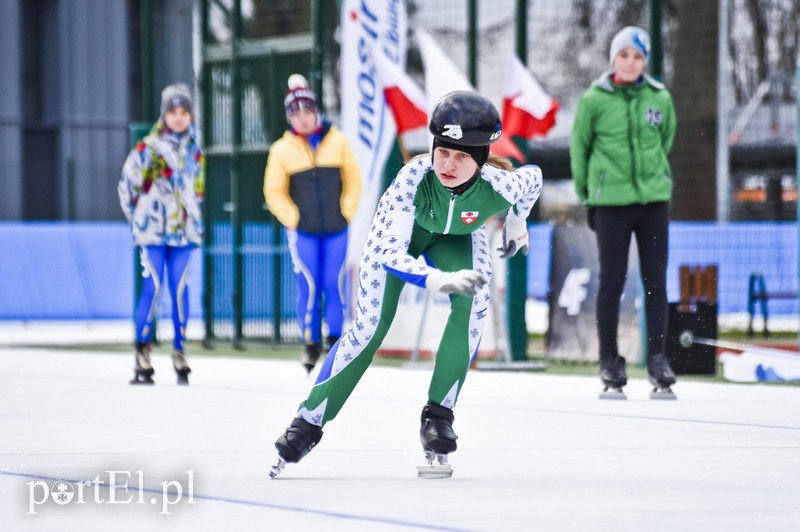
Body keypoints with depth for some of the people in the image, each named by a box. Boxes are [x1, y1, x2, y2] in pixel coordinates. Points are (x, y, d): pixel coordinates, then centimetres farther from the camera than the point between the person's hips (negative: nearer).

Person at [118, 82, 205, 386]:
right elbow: (127, 184, 3)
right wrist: (138, 217, 7)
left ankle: (180, 351, 8)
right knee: (152, 288, -8)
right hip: (153, 231, -4)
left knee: (180, 289, 1)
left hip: (184, 232, 4)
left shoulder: (195, 150, 11)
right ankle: (142, 355, -4)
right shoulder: (148, 147, -3)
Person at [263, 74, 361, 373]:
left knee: (334, 284, 0)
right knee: (309, 286, -4)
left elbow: (353, 180, 8)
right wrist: (292, 219, -5)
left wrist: (347, 212, 0)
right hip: (302, 232, -1)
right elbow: (274, 192, 3)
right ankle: (311, 344, 6)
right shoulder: (282, 150, -1)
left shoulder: (337, 142, 1)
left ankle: (335, 339, 12)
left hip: (336, 229, 1)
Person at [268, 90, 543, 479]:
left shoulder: (498, 186, -37)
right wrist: (439, 279, -61)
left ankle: (437, 417, -10)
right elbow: (390, 251, -45)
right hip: (399, 232, -2)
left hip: (458, 235, 2)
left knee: (473, 305, -24)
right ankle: (308, 422, 5)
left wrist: (517, 220, 6)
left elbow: (533, 177, -11)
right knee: (370, 325, -9)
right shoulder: (414, 176, -42)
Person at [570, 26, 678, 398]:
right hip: (611, 203, -2)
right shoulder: (594, 100, -4)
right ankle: (609, 360, 8)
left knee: (655, 280, 2)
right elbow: (579, 148, 5)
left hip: (654, 200, 2)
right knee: (612, 280, 2)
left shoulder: (660, 99, 1)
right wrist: (587, 196, 8)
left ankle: (657, 357, 7)